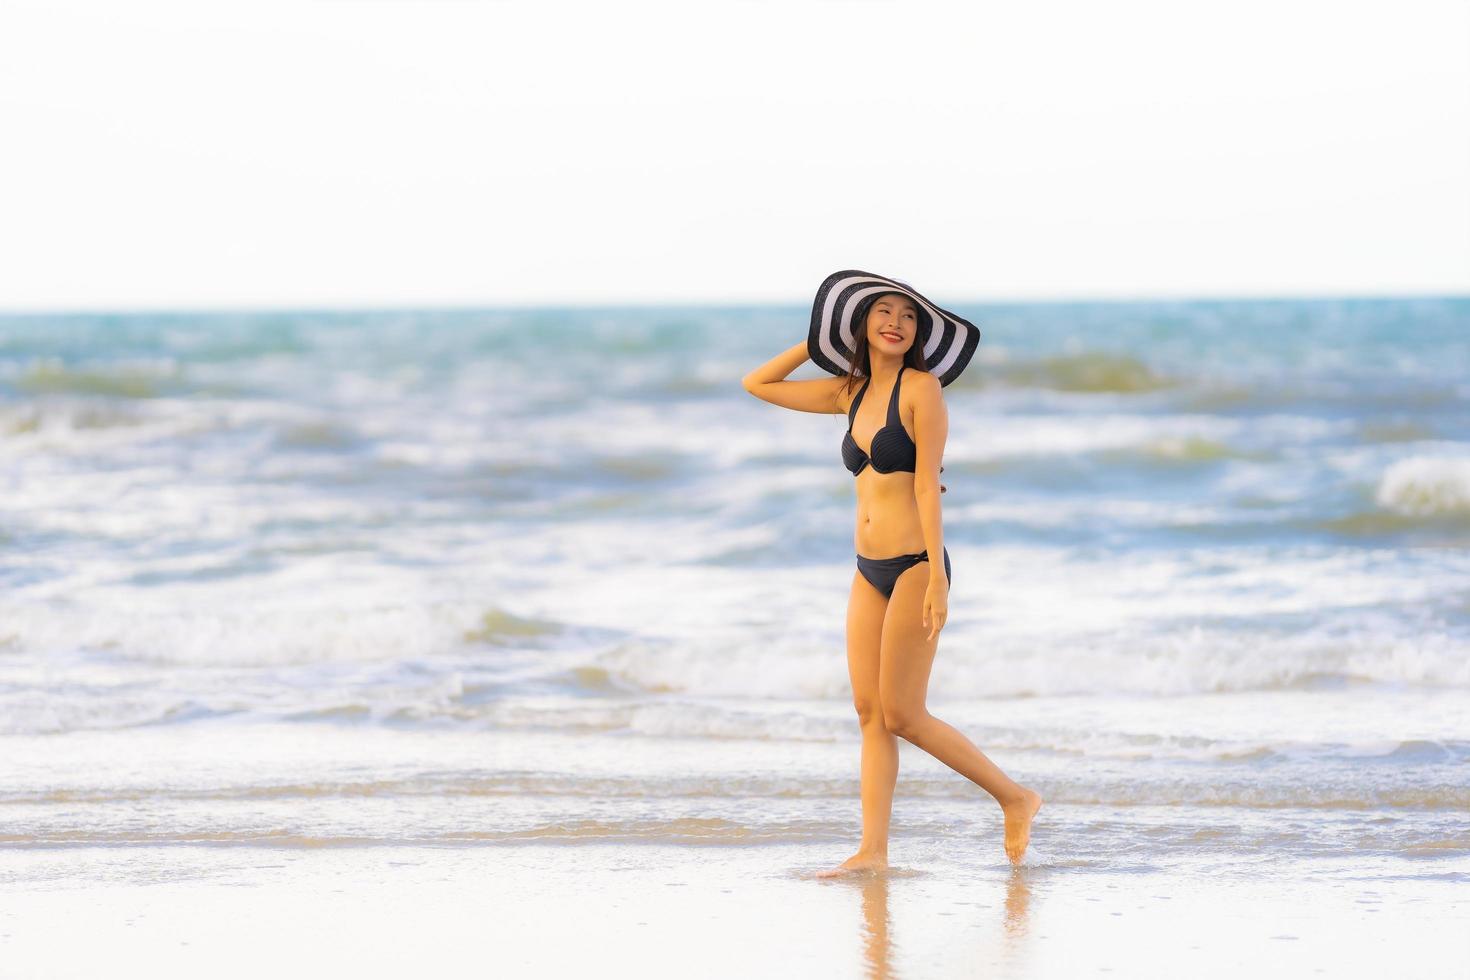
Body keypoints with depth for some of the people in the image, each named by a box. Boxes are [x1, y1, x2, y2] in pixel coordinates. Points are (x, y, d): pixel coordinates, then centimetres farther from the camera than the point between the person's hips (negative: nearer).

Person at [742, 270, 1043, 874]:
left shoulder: (921, 387, -8)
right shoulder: (850, 392, 12)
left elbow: (927, 485, -14)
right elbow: (759, 384, 21)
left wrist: (937, 580, -18)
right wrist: (819, 340, 15)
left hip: (914, 567, -7)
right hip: (869, 572, 7)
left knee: (901, 716, -6)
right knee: (870, 712, 3)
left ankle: (1014, 797, 7)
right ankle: (873, 851, 4)